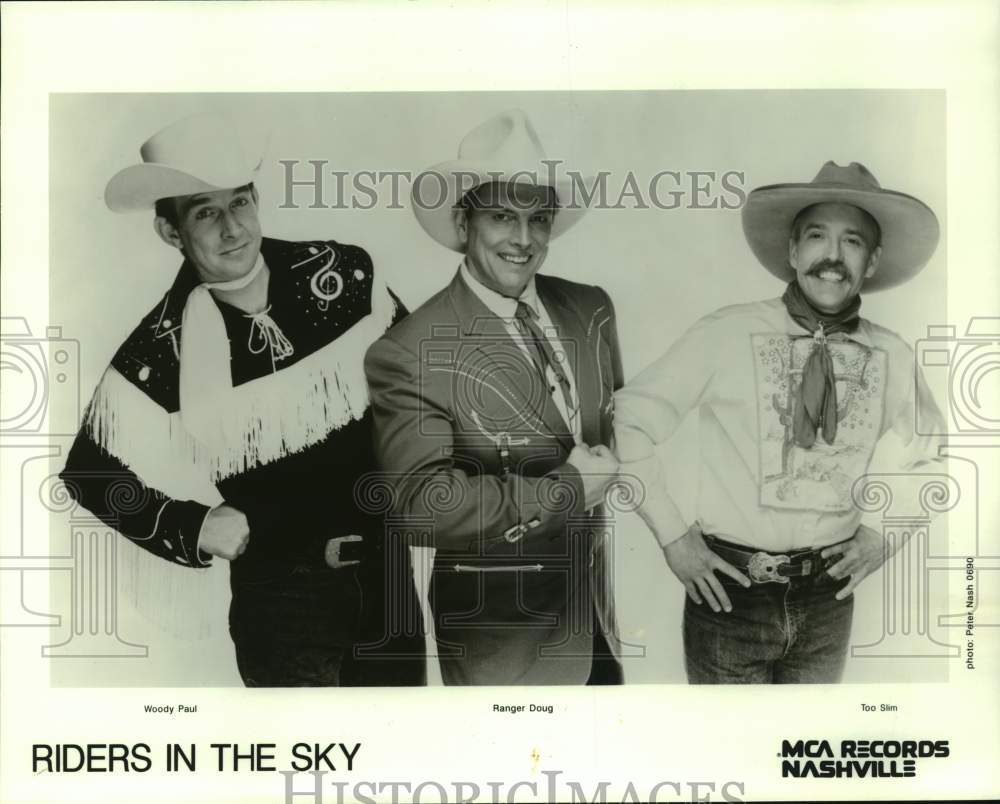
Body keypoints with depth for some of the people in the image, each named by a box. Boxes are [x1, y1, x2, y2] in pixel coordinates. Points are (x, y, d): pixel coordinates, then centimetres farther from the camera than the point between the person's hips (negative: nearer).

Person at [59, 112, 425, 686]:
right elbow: (93, 473, -1)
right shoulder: (161, 352, -14)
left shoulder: (344, 273, -8)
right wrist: (193, 526, -11)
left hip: (387, 565, 3)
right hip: (281, 594, -3)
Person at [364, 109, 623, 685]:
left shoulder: (591, 309, 0)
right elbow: (422, 498, -28)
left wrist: (603, 470, -1)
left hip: (599, 608, 6)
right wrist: (567, 488, -21)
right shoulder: (409, 354, -20)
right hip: (502, 635, -5)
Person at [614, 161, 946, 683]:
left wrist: (887, 532, 5)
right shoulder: (725, 334, -13)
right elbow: (631, 422, -7)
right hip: (729, 589, -3)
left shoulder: (892, 356, -1)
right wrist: (671, 536, -7)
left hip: (828, 598, 4)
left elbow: (929, 452, 17)